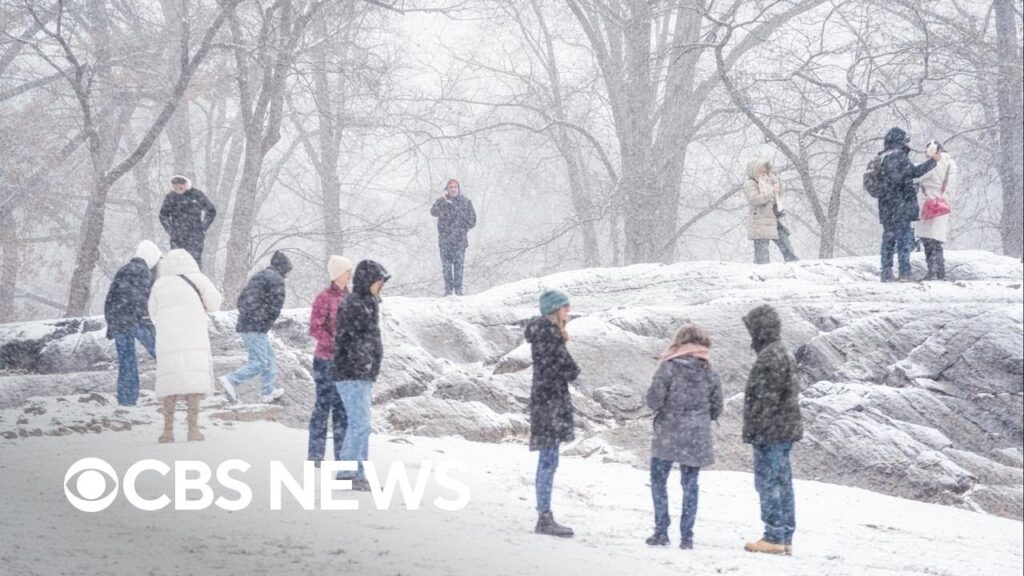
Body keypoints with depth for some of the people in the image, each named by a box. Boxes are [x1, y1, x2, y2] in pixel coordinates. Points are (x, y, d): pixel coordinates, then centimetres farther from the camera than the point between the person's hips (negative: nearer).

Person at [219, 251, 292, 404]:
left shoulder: (257, 276, 22)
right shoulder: (276, 279, -7)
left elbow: (240, 301, 25)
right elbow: (276, 304, -15)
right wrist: (269, 321, 1)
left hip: (243, 325, 10)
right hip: (256, 327, -10)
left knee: (269, 358, 18)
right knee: (259, 363, -10)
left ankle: (268, 392, 22)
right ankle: (230, 381, -21)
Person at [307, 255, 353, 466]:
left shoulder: (347, 297, 8)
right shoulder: (324, 298, -12)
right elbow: (315, 329, -15)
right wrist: (336, 345, -22)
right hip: (326, 360, -6)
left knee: (342, 407, 10)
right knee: (324, 404, -1)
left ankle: (341, 454, 16)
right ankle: (315, 454, 7)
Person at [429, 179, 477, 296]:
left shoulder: (466, 202, 7)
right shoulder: (442, 201, 6)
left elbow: (472, 221, 10)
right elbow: (434, 212, -13)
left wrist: (463, 229, -1)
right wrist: (444, 201, -24)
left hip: (460, 239, 0)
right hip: (445, 239, 0)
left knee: (459, 265, -3)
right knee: (446, 265, -1)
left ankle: (458, 289, 4)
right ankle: (448, 288, 6)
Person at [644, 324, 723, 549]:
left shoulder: (668, 367, -12)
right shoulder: (709, 372, -1)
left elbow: (653, 400, -14)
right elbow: (716, 407, 4)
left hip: (668, 436, -3)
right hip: (697, 439, 3)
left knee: (658, 482, 12)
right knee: (690, 485, 11)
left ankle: (661, 532, 8)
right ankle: (686, 537, 10)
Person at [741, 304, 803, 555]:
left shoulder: (769, 357, -17)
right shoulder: (785, 354, 17)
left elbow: (766, 399, -21)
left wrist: (754, 431, -19)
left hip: (770, 431, -10)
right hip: (786, 431, 10)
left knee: (768, 483, -6)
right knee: (782, 483, 12)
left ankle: (774, 537, -4)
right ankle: (785, 538, 15)